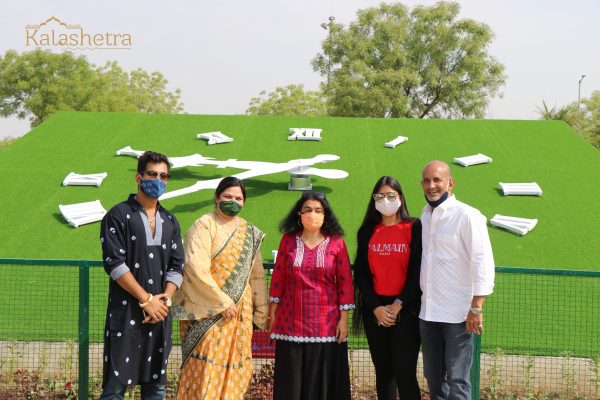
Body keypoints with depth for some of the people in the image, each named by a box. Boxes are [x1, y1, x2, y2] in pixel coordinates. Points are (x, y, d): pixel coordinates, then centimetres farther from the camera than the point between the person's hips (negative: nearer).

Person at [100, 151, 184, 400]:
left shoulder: (170, 222, 16)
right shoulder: (118, 216, -1)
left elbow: (177, 267, 11)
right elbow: (115, 264, -10)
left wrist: (164, 299, -6)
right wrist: (147, 300, -12)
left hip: (160, 314, 5)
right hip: (126, 312, -5)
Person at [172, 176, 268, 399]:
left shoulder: (249, 232, 12)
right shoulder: (204, 226, -7)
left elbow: (256, 275, 15)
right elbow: (196, 269, -18)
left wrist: (262, 313, 12)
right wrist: (222, 302, -17)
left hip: (240, 312, 6)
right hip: (209, 312, -6)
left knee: (234, 371, 8)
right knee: (206, 372, -7)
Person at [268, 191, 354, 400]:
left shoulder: (336, 243, 0)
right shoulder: (288, 240, 4)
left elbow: (345, 283, 0)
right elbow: (278, 278, 7)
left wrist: (344, 319, -4)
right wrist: (272, 313, 6)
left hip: (326, 323, -1)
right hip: (291, 322, 1)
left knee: (323, 379, 3)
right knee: (291, 381, 5)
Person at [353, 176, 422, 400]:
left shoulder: (414, 229, -1)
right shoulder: (367, 232, 9)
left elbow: (417, 272, -5)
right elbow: (360, 273, 5)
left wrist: (397, 305, -11)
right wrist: (376, 308, -6)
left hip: (405, 310, -3)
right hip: (374, 310, 3)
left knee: (405, 373, -7)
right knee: (383, 371, 8)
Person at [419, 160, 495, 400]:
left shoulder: (467, 216, -10)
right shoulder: (425, 216, 12)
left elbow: (482, 262, -13)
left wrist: (476, 308, -17)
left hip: (458, 314, -7)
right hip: (428, 311, 7)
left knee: (456, 379, -3)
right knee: (433, 376, 14)